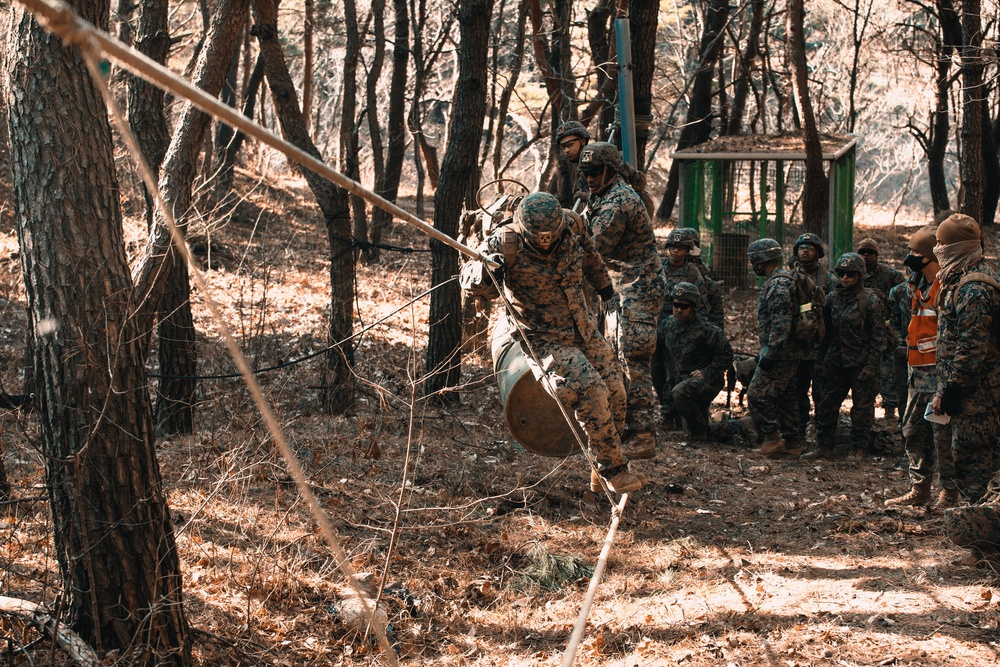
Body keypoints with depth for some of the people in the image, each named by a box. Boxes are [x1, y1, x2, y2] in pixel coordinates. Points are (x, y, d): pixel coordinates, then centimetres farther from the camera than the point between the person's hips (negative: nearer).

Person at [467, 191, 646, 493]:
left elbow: (591, 260, 15)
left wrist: (609, 293, 28)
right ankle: (613, 470, -6)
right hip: (544, 340, -5)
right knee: (590, 392, -21)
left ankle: (601, 468, 24)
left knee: (615, 394, 4)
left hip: (584, 331, 6)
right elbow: (468, 277, -21)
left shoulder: (572, 229, -7)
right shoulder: (505, 244, -20)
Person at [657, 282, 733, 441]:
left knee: (680, 393, -36)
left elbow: (725, 353, -15)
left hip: (706, 380, -8)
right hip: (680, 379, 8)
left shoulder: (705, 329, -21)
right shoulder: (667, 324, -2)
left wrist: (707, 373, -19)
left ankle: (700, 432, -18)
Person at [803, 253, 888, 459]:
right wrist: (821, 359, 11)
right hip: (836, 362, 6)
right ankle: (823, 446, 17)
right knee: (826, 404, 7)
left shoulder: (871, 300, -8)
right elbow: (826, 332, 14)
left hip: (861, 363, -6)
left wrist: (871, 365, -15)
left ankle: (858, 449, 11)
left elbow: (878, 336, -10)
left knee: (862, 407, 2)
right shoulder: (833, 298, 8)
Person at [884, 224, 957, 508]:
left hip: (940, 370, -10)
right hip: (919, 372, 10)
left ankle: (949, 492, 4)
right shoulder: (920, 286, 15)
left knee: (943, 432, -4)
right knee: (914, 430, 13)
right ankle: (919, 489, 21)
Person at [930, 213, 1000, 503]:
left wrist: (950, 390, -20)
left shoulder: (974, 289, -19)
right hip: (969, 390, 10)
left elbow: (971, 348, -23)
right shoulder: (959, 279, 14)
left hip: (974, 391, -10)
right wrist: (946, 389, 20)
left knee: (970, 457, -5)